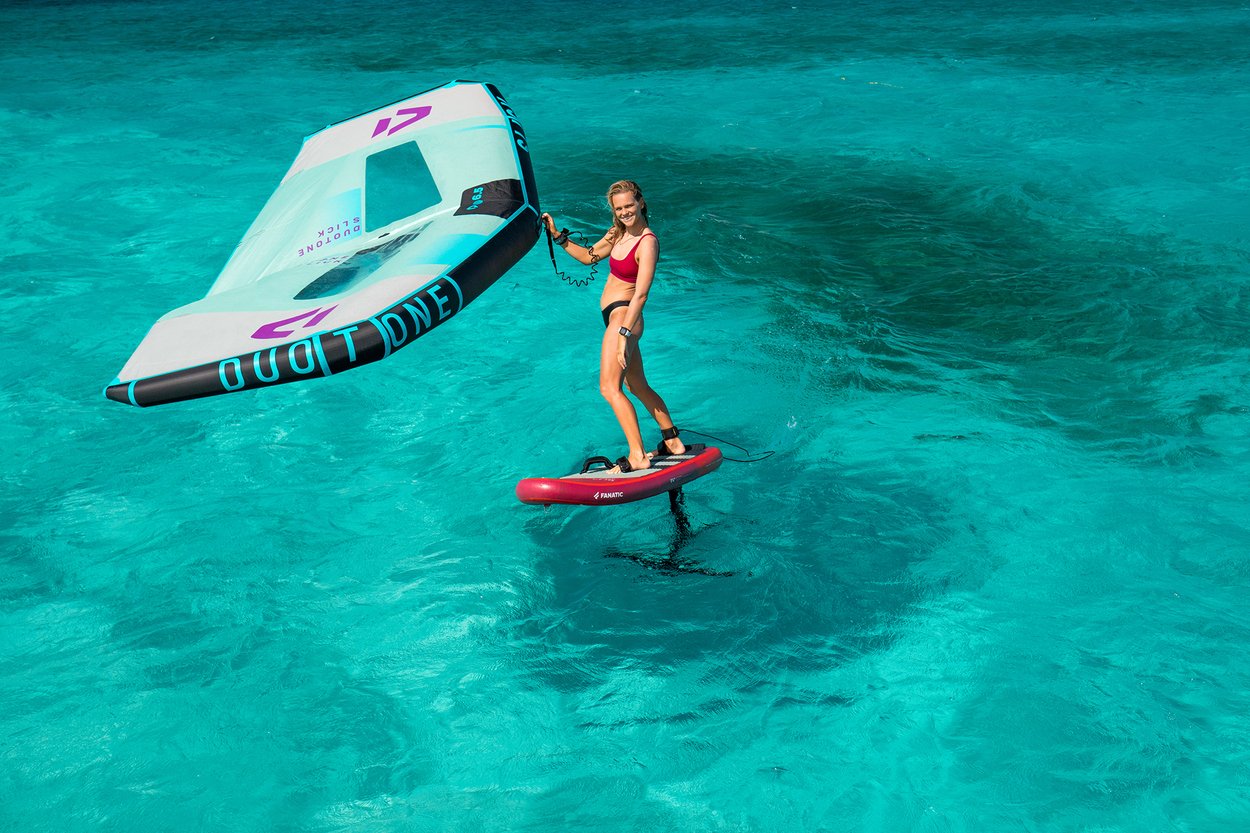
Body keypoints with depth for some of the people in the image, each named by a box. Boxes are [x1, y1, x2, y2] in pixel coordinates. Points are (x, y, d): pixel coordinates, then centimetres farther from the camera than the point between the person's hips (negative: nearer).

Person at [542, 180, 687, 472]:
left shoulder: (647, 242, -16)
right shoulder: (618, 233, 10)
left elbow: (640, 294, -23)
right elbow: (588, 256, 25)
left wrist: (624, 333, -28)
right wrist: (558, 236, 16)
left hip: (624, 316, -10)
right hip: (617, 318, 10)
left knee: (610, 387, -19)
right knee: (639, 387, 19)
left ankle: (637, 457, -22)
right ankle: (673, 442, 31)